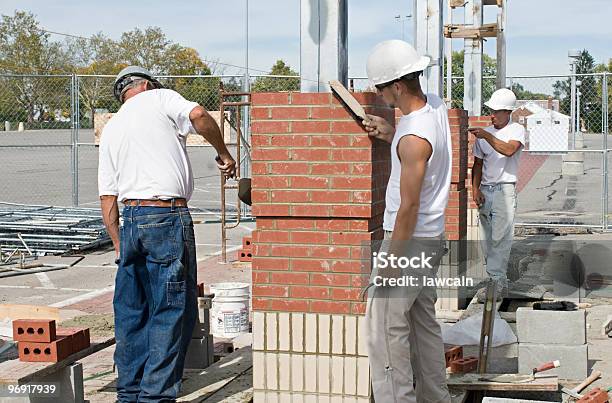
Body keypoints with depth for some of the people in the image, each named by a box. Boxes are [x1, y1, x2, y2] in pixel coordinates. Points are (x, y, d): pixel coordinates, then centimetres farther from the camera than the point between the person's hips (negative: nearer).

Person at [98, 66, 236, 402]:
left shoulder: (110, 130, 20)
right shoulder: (159, 98, 5)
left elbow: (107, 197, 15)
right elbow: (198, 116, -16)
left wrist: (119, 246, 20)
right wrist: (224, 153, -1)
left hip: (130, 221, 6)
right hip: (167, 217, -6)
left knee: (130, 310, 13)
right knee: (172, 310, -2)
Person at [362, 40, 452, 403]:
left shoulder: (413, 137, -25)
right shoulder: (435, 105, 2)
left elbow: (409, 206, -23)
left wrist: (390, 261, -17)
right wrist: (391, 135, 9)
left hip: (409, 237, -10)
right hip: (432, 236, 10)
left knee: (385, 325, -6)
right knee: (423, 320, 18)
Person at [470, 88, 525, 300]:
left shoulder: (516, 130, -1)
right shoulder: (483, 133, 14)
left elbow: (509, 150, -22)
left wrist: (486, 136, -26)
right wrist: (475, 189, 3)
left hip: (505, 190, -6)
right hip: (485, 191, 6)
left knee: (500, 239, -11)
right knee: (486, 240, 4)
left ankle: (495, 283, -12)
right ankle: (500, 284, 10)